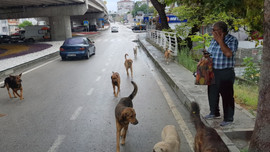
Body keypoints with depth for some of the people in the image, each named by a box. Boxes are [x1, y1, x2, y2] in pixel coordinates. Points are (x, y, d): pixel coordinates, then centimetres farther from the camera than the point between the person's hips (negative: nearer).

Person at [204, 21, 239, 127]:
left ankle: (228, 118, 16)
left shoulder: (232, 40, -11)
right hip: (213, 72, 7)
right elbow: (209, 53, 20)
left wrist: (220, 40, -22)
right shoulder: (213, 40, 9)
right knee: (212, 93, 17)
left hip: (226, 73, -7)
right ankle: (214, 113, 37)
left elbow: (228, 53, -27)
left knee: (227, 96, 1)